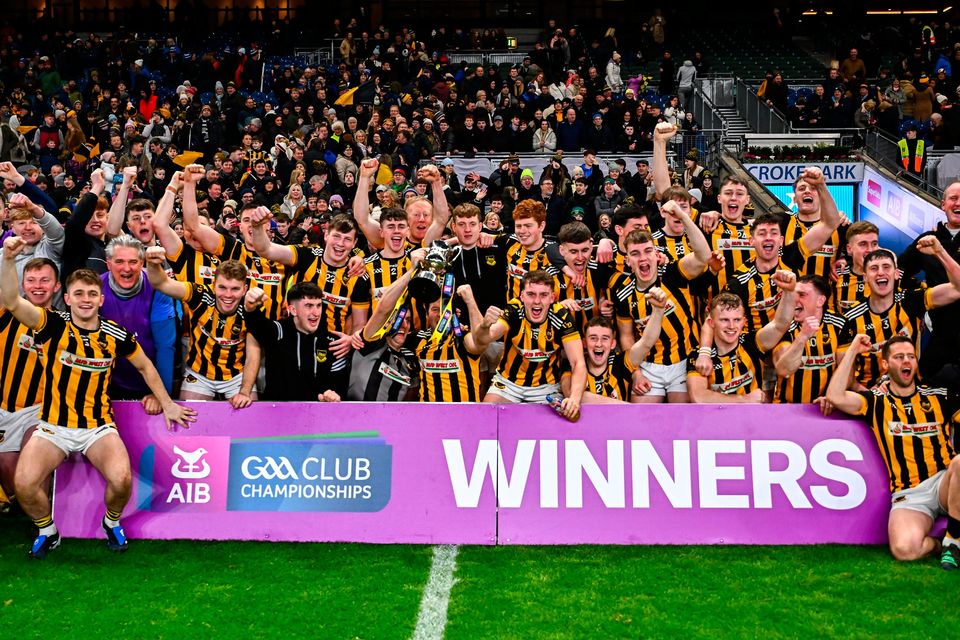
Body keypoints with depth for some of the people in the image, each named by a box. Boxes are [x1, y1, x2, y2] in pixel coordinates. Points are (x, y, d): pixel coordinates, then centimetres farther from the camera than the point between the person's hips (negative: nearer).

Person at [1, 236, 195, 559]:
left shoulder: (116, 334, -1)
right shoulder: (53, 325, -6)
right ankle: (47, 531, 12)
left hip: (99, 426, 0)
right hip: (52, 426, 0)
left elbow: (145, 366, 15)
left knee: (121, 480, -25)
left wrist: (167, 404, 16)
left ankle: (112, 523, 12)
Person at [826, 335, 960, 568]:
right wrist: (852, 351, -3)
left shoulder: (941, 396, 14)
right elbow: (835, 396, -8)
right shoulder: (876, 403, 9)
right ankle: (938, 544, 6)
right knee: (904, 548, -30)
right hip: (908, 494, -2)